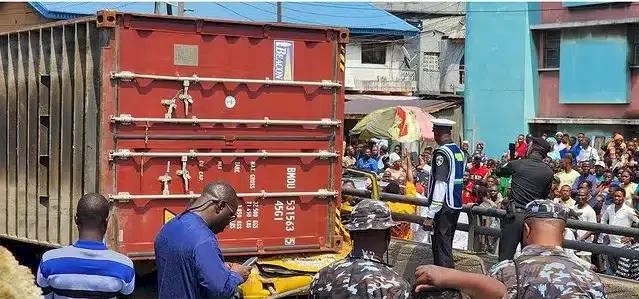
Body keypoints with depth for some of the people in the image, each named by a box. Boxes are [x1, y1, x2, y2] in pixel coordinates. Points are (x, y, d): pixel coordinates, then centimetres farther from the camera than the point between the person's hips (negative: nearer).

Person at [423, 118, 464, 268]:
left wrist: (430, 215, -20)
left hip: (444, 207, -9)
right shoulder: (459, 152, 10)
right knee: (446, 246, 19)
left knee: (441, 249, -5)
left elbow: (440, 185, -21)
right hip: (456, 205, 9)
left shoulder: (441, 153, -16)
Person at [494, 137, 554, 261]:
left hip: (514, 215, -3)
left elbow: (498, 171, 17)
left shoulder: (517, 164, -2)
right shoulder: (548, 172, 1)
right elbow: (545, 195, 13)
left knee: (505, 256, -1)